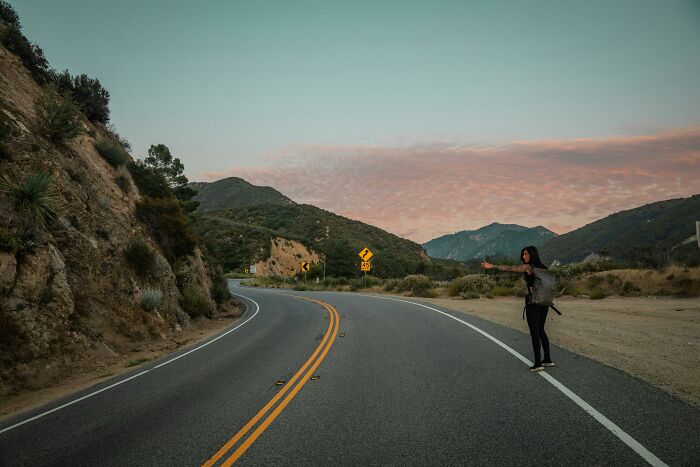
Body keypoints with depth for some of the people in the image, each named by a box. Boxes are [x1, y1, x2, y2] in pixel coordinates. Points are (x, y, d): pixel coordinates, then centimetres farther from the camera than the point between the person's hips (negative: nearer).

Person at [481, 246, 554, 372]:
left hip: (532, 302, -7)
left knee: (534, 332, -4)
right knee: (540, 330, 18)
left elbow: (509, 268, -18)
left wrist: (492, 266, -19)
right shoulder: (543, 267, 12)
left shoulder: (528, 267, -10)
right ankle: (548, 359, 21)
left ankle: (538, 363, -4)